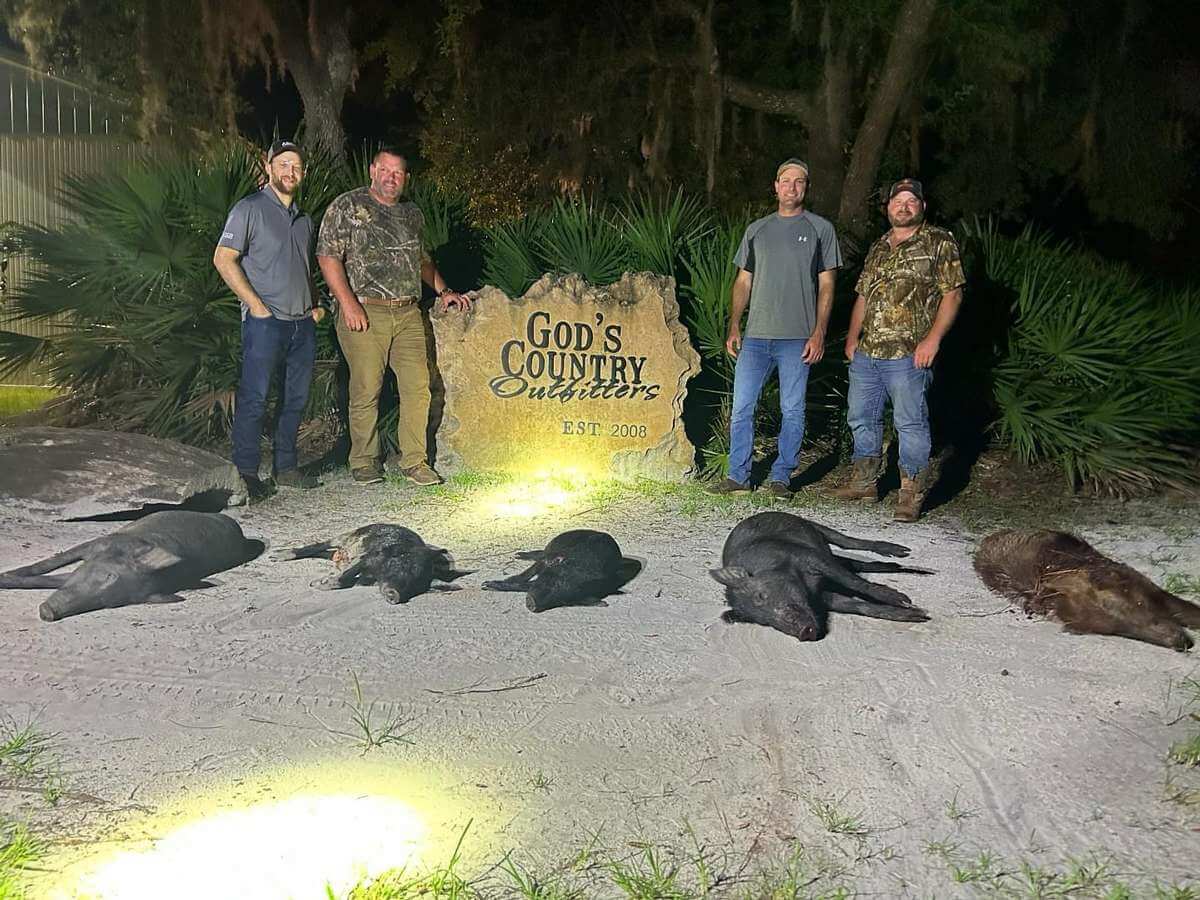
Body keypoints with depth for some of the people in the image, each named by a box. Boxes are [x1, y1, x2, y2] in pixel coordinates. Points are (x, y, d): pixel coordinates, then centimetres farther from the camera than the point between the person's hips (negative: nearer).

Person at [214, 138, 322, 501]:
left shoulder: (303, 218, 19)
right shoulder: (250, 209, -2)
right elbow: (223, 259, -9)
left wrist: (314, 305, 12)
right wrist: (256, 304, -14)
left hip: (303, 322, 7)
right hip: (265, 322, -7)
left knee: (296, 399, 10)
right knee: (254, 398, -5)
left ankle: (286, 467, 20)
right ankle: (246, 472, 1)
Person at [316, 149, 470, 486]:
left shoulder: (412, 213, 18)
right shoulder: (347, 206, 0)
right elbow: (328, 256, -6)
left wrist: (443, 291, 23)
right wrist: (349, 304, -14)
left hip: (408, 313, 5)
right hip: (365, 313, -5)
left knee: (418, 386, 0)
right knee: (366, 390, -2)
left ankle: (414, 461, 10)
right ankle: (363, 462, 13)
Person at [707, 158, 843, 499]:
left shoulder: (820, 229, 6)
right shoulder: (757, 229, 15)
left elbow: (826, 285, 2)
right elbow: (743, 282, 15)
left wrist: (819, 333, -7)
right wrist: (734, 327, 5)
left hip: (797, 337, -2)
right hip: (755, 336, 3)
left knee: (792, 410, 2)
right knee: (741, 407, 0)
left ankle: (780, 477, 12)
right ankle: (738, 476, 9)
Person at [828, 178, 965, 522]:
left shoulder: (939, 242, 0)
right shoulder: (878, 248, 18)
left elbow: (952, 294, -6)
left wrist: (933, 338, -15)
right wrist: (852, 336, 13)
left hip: (908, 355, -7)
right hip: (866, 352, 7)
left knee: (910, 423, -4)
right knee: (861, 417, 14)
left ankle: (912, 493, 4)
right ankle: (865, 481, 27)